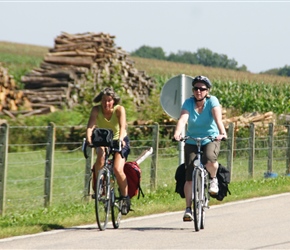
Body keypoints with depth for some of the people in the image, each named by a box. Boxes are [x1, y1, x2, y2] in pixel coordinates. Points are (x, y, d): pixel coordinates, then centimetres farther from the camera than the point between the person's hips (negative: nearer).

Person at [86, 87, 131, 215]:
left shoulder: (119, 109, -21)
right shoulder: (96, 110, -17)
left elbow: (122, 126, -35)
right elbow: (90, 126, -30)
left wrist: (121, 139, -55)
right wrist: (89, 138, -50)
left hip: (120, 142, -2)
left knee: (118, 169, -22)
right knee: (101, 156, -33)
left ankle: (126, 197, -2)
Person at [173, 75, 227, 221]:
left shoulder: (212, 101, -11)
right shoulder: (189, 103, -8)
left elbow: (218, 117, -28)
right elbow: (183, 119, -25)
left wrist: (222, 133, -47)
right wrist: (177, 133, -45)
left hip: (210, 139, -2)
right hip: (192, 142, 2)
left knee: (209, 160, -34)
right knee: (189, 176, -8)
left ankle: (213, 178, -1)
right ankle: (188, 208, 1)